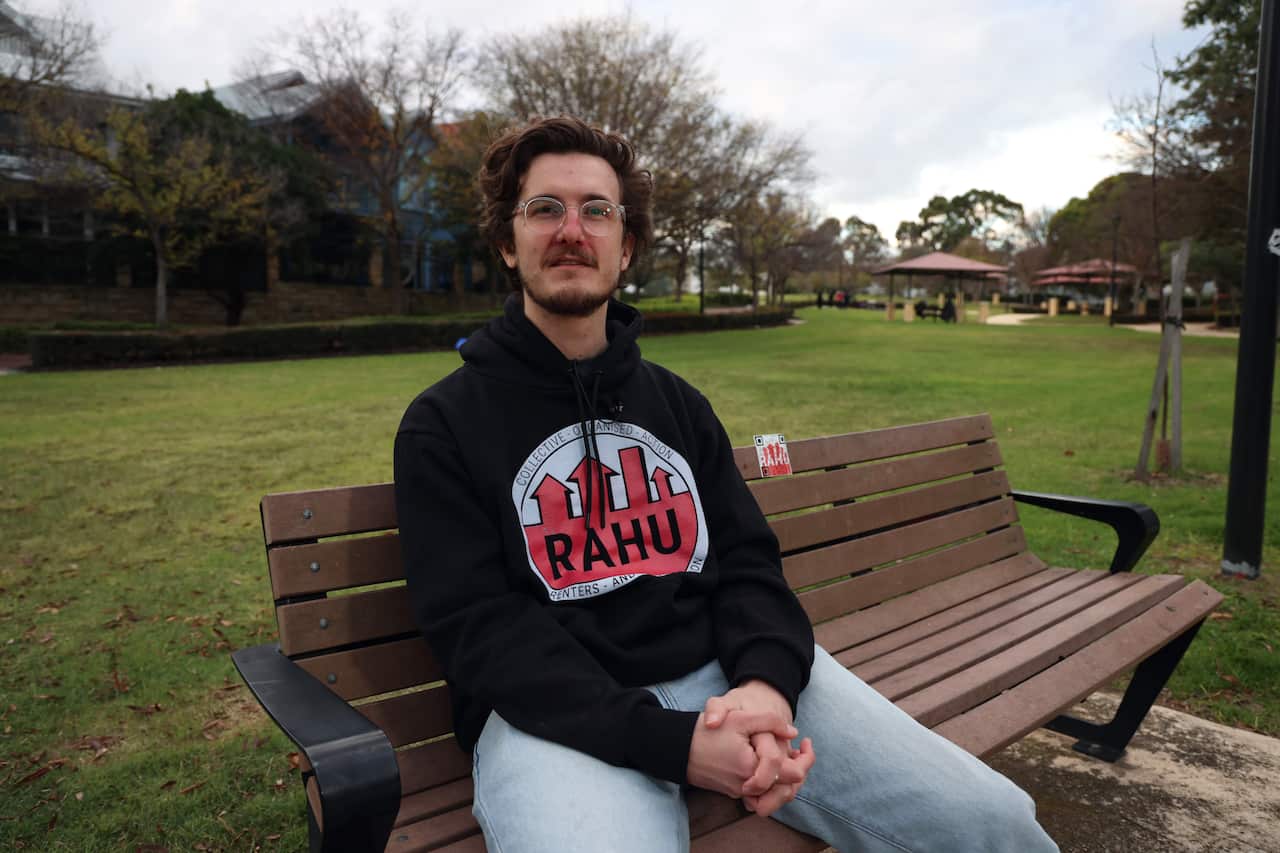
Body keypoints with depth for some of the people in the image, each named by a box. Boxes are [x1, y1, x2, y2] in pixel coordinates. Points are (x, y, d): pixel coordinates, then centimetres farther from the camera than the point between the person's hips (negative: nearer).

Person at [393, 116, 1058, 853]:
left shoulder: (678, 403, 15)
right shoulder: (444, 424, 1)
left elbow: (747, 561, 9)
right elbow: (480, 627, -8)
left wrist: (766, 682, -14)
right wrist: (670, 741, -20)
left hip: (727, 671, 4)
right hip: (559, 709, -3)